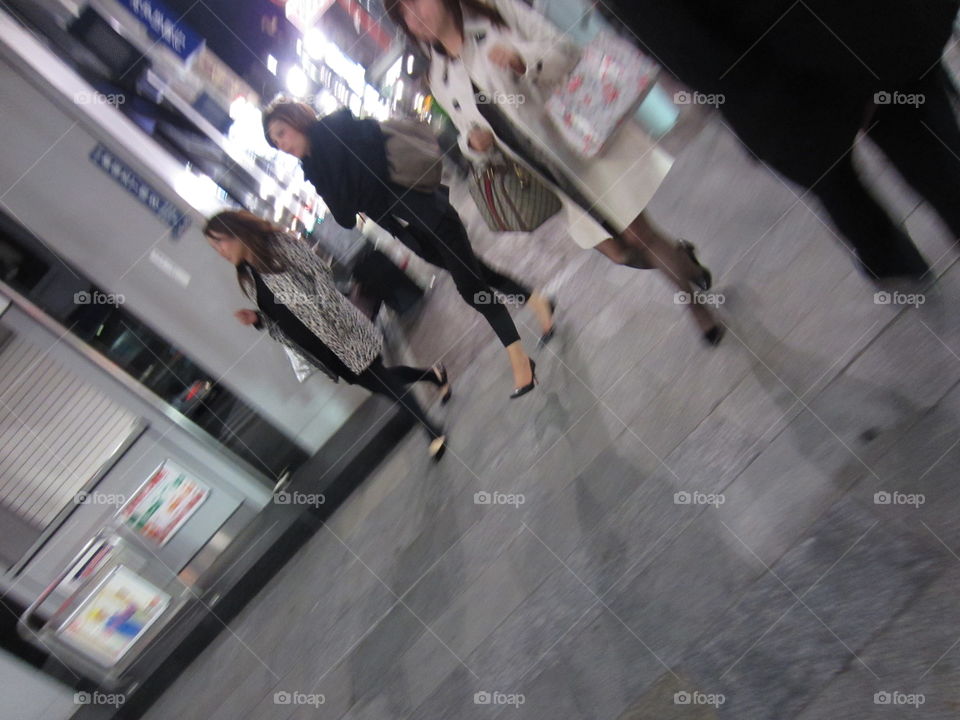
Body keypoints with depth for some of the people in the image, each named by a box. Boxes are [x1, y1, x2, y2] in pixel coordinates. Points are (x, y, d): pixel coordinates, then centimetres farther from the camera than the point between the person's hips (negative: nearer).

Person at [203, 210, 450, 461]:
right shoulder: (247, 281, 10)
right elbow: (277, 318, 15)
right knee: (378, 381, 13)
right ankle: (433, 375, 37)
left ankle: (433, 430, 8)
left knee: (379, 380, -5)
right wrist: (256, 319, -4)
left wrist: (329, 317, -19)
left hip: (337, 333, -6)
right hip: (320, 350, 6)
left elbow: (321, 276, -10)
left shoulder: (279, 245, -8)